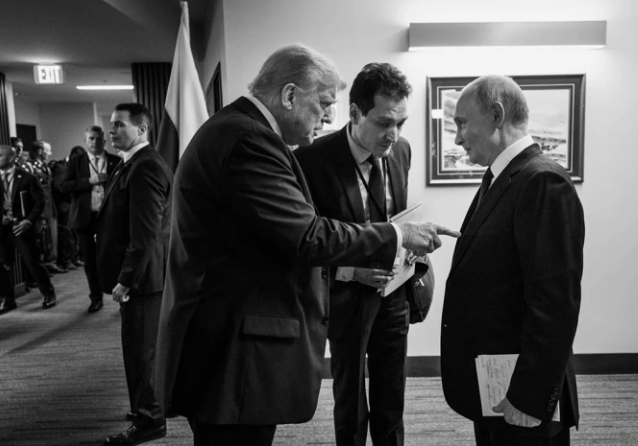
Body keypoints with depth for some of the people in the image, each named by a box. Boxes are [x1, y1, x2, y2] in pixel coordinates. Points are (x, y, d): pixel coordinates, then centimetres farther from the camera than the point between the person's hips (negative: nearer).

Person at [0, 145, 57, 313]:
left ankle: (48, 293, 17)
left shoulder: (26, 178, -4)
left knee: (32, 262, -1)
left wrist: (29, 221, -16)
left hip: (21, 227, -4)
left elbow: (40, 201, -6)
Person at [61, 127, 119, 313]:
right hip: (86, 216, 1)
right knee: (90, 260, 9)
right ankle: (96, 298, 22)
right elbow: (64, 186, -6)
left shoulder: (116, 161, 4)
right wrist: (90, 181, -15)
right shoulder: (76, 161, 5)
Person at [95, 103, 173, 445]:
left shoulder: (145, 168, -20)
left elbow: (145, 232, -24)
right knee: (145, 346, 21)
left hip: (141, 275, -10)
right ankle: (155, 404, 36)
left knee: (141, 349, 1)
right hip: (139, 274, 10)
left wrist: (125, 279, -22)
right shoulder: (133, 164, 13)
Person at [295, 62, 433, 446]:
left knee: (392, 403, 18)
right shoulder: (313, 159, -19)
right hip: (347, 295, -4)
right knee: (350, 404, 14)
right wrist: (349, 270, -25)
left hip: (393, 290, 5)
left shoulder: (401, 151, -1)